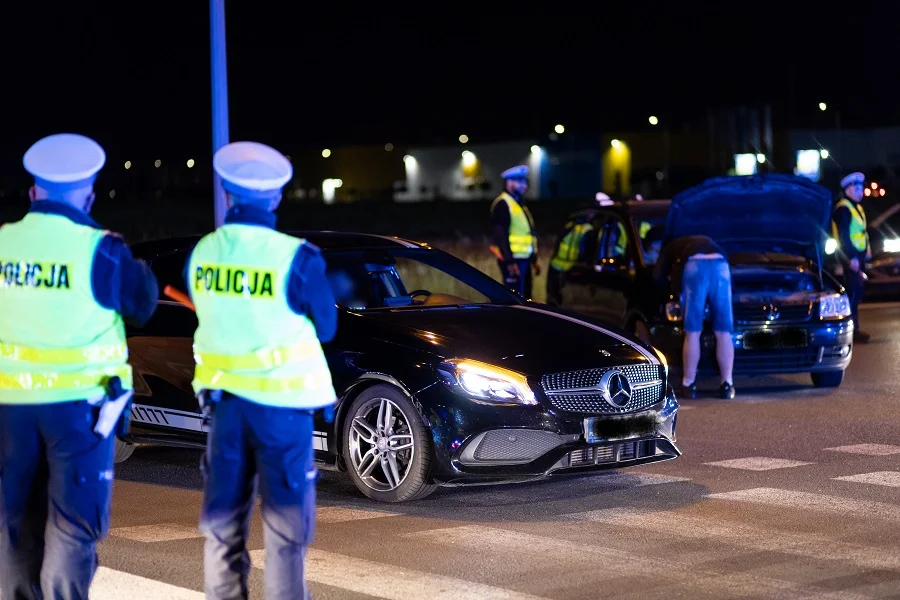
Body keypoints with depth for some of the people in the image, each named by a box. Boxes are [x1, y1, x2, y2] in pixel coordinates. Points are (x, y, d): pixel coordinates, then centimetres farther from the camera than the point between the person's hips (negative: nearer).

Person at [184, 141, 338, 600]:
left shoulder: (202, 252, -3)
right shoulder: (296, 258, -16)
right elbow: (325, 328, -3)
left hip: (224, 397, 4)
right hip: (280, 400, -4)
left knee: (222, 516, 15)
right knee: (285, 519, 5)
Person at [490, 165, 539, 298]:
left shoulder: (519, 204, 20)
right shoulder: (502, 204, -11)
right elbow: (501, 235, -18)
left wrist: (534, 258, 22)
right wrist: (509, 261, -24)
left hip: (524, 259, 10)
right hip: (513, 260, -10)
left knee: (525, 297, 12)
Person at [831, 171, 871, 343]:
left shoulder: (856, 207, 16)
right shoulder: (843, 209, -15)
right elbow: (843, 235, -21)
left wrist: (867, 249, 14)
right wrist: (851, 258, -23)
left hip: (858, 255, 10)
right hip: (850, 257, -10)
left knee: (858, 290, 13)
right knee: (853, 292, -9)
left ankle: (853, 328, 21)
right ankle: (852, 330, -7)